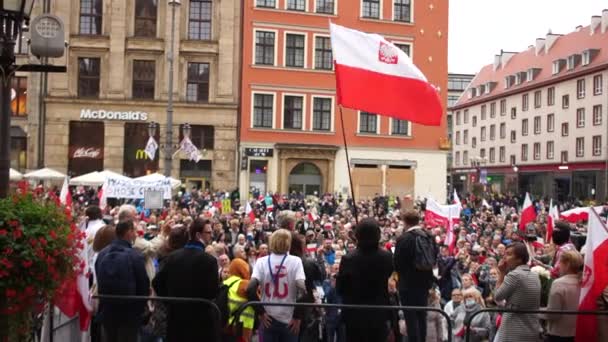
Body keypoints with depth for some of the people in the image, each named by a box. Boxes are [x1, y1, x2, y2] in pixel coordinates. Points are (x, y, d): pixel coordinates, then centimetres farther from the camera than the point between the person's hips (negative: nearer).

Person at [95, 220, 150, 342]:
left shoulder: (101, 254, 1)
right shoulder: (134, 256, -17)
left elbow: (98, 281, 10)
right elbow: (143, 285, -13)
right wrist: (140, 309, 2)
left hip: (106, 310, 5)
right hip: (129, 312, -5)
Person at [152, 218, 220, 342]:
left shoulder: (172, 257, 3)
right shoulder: (208, 260, -15)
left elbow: (157, 283, 4)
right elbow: (213, 292, -18)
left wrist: (171, 300, 13)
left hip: (176, 315, 5)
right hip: (201, 318, -5)